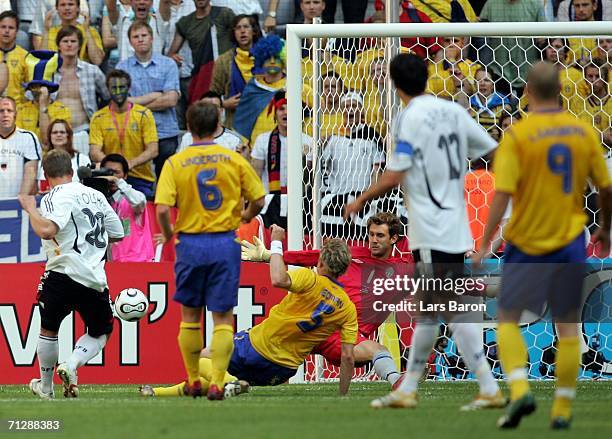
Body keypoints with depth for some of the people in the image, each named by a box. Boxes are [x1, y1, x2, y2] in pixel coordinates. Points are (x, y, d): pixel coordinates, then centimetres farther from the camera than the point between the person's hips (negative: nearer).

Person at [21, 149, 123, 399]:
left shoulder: (57, 197, -6)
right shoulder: (96, 196, 13)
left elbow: (46, 231, -24)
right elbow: (118, 235, 20)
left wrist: (30, 208, -9)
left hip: (63, 273, -4)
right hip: (95, 280, 4)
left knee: (48, 330, 18)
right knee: (101, 333, 22)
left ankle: (45, 386, 28)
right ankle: (72, 365, -3)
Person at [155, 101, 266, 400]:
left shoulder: (175, 163, -5)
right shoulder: (234, 160, -2)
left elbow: (162, 208, -14)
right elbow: (258, 200, 3)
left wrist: (167, 234, 6)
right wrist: (245, 217, 25)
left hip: (190, 244, 0)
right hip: (225, 243, 0)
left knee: (190, 315, 15)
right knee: (223, 318, 2)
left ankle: (194, 381, 20)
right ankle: (216, 384, -7)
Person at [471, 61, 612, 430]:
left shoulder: (517, 135, -12)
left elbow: (502, 195, -17)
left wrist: (484, 245, -12)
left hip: (527, 243, -3)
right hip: (571, 241, 3)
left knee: (508, 319, 10)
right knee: (568, 327, 12)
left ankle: (520, 389, -10)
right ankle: (563, 409, 11)